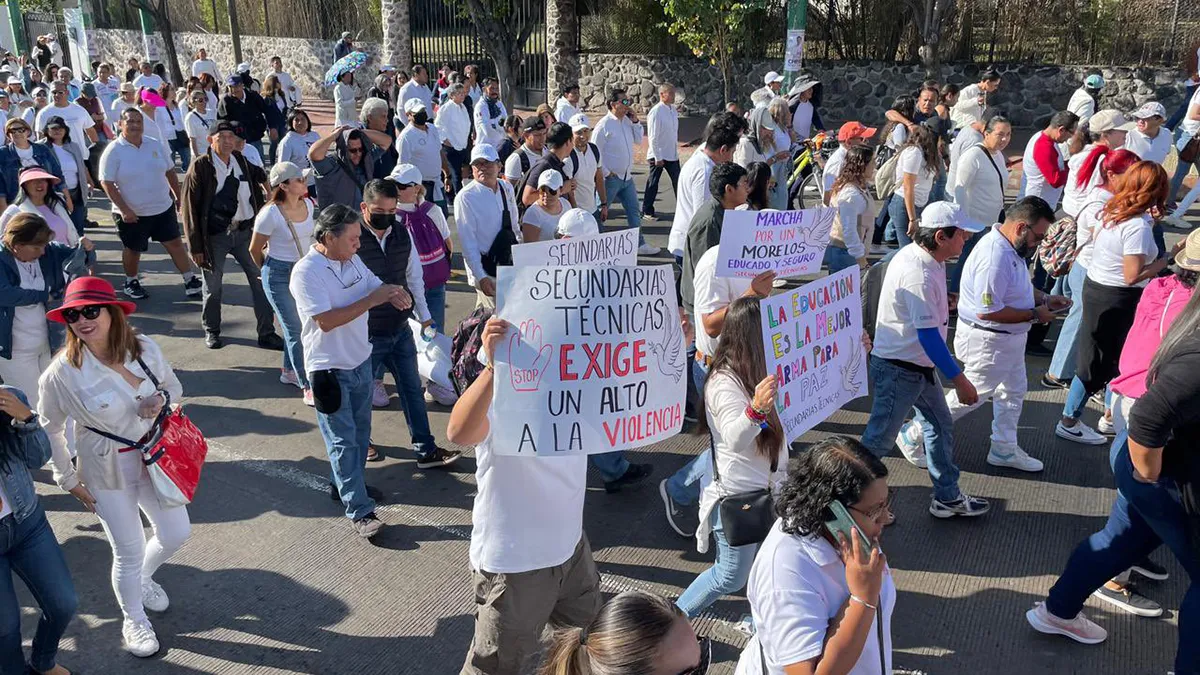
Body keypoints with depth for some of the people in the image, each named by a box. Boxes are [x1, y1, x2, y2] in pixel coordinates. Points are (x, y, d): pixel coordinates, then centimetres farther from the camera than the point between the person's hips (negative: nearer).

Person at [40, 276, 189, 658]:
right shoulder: (62, 373, -21)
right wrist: (69, 480, -1)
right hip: (107, 472, -4)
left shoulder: (146, 348, -12)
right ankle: (134, 621, 36)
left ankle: (143, 579, 49)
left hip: (153, 457, 4)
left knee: (176, 533, 14)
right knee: (129, 552, 7)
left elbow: (174, 386, 6)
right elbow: (51, 430, -7)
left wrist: (162, 398, -18)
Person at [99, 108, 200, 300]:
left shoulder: (154, 146, 3)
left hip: (163, 208, 4)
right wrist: (124, 209, -21)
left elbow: (170, 172, 12)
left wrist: (179, 197, 12)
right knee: (132, 249, 11)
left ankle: (190, 280, 13)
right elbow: (106, 183, -15)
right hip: (132, 213, -4)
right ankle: (131, 283, 32)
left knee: (175, 243, 5)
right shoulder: (114, 151, -12)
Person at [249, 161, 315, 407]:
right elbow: (255, 250, -7)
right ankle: (307, 387, -3)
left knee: (295, 324, 17)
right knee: (295, 330, -6)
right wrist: (269, 270, 8)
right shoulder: (270, 214, -20)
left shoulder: (308, 205, -2)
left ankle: (289, 371, 37)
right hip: (279, 275, -6)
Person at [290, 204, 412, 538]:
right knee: (343, 440, -1)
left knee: (360, 431, 19)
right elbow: (326, 321, -27)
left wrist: (393, 293, -12)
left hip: (360, 361, 8)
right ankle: (360, 511, 2)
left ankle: (345, 484, 38)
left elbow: (375, 285, 13)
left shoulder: (352, 260, 2)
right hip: (330, 369, -7)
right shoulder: (306, 272, -20)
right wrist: (372, 300, -26)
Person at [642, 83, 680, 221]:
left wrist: (676, 149, 15)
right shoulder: (656, 112, -16)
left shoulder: (673, 110, 6)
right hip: (659, 155, -7)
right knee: (653, 184, 5)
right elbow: (653, 137, -17)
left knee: (677, 181, 8)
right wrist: (658, 157, -18)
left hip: (672, 154, 7)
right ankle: (647, 211, 16)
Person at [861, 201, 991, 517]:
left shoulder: (918, 255, 2)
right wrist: (959, 380, -22)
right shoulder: (919, 275, -28)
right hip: (899, 369, -10)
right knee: (880, 438, 3)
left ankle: (948, 497, 32)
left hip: (919, 365, 10)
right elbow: (928, 335, -27)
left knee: (941, 425, 18)